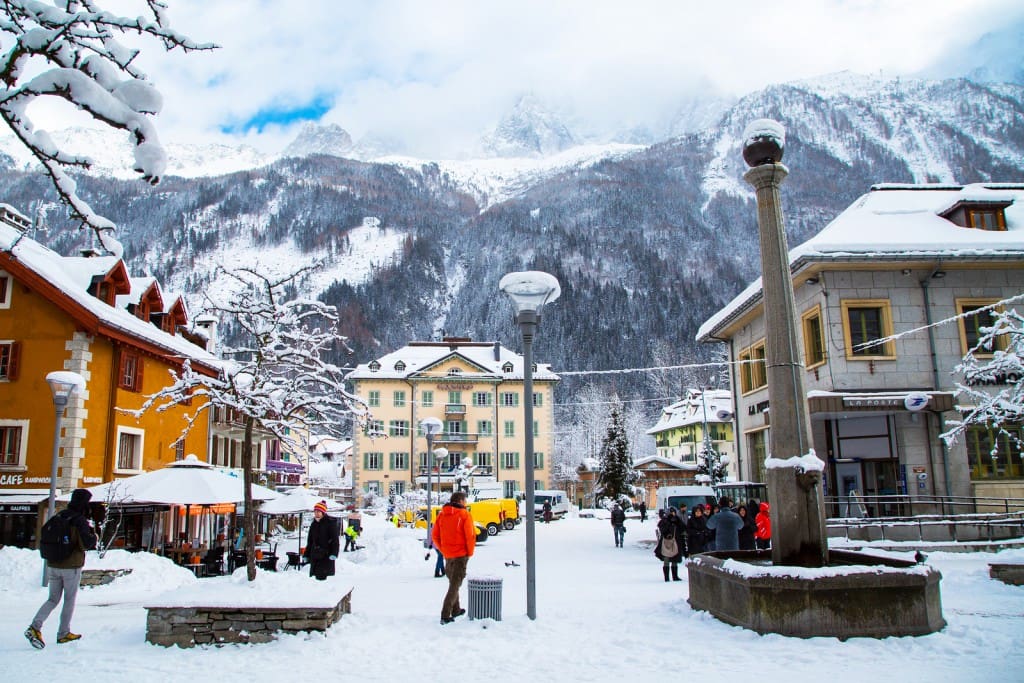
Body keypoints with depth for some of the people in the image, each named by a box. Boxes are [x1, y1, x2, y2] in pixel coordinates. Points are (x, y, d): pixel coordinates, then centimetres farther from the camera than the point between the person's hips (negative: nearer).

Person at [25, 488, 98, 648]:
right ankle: (63, 633, 16)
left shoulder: (58, 517, 5)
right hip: (71, 567, -6)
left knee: (53, 599, 15)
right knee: (69, 600, 9)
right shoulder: (80, 521, -16)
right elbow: (87, 544, -23)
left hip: (53, 566, 6)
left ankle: (35, 626, -3)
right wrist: (93, 533, -5)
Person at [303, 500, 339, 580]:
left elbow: (335, 540, -11)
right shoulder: (314, 524, 14)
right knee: (317, 576, 6)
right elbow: (310, 541, 21)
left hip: (326, 556, -6)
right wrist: (307, 555, 18)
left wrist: (334, 553, -21)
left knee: (322, 576, -13)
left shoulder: (331, 522, -5)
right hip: (315, 555, 6)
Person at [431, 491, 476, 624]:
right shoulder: (464, 515, -12)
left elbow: (435, 536, 6)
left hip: (447, 555, 6)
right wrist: (470, 553, -3)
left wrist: (443, 550, 13)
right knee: (455, 585, -1)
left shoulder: (442, 514, 5)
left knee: (453, 582, 22)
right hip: (461, 555, -6)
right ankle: (445, 616, -7)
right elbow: (470, 536, -16)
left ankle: (455, 610, 33)